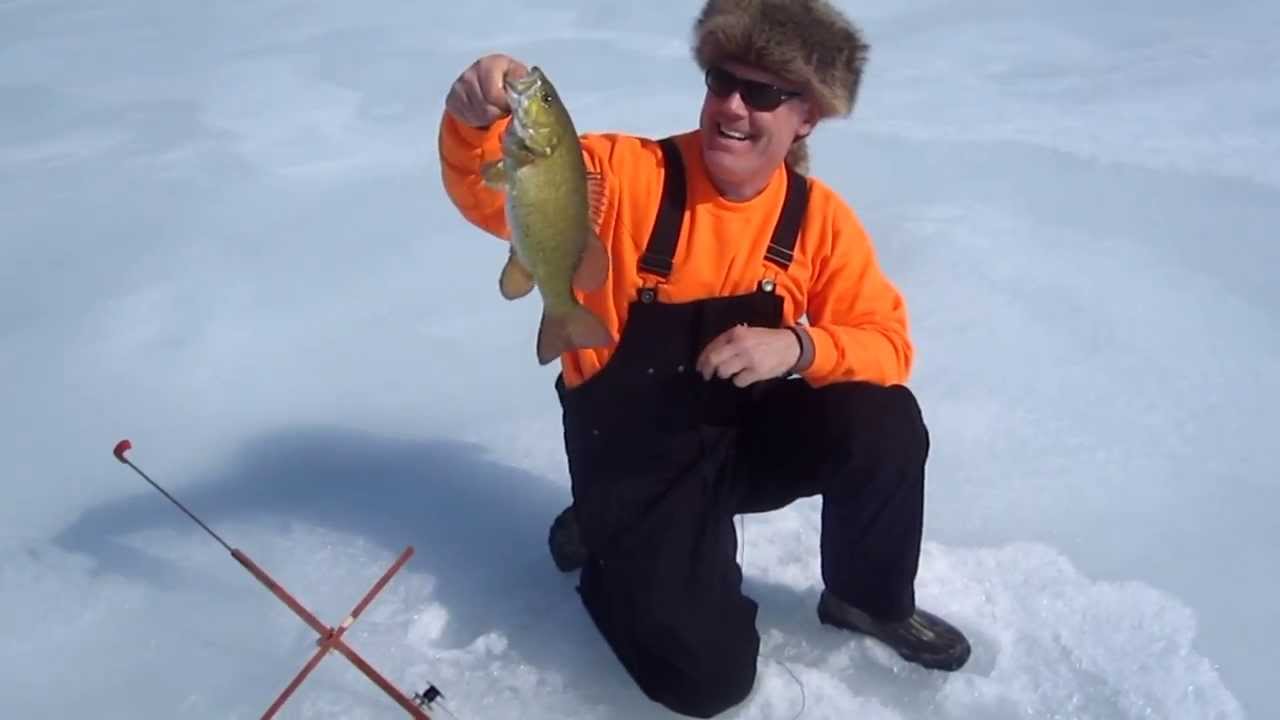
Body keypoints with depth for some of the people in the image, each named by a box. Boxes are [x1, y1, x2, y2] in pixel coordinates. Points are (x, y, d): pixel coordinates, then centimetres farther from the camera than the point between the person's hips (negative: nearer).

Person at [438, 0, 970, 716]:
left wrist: (798, 348, -27)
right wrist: (478, 120, -50)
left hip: (751, 434, 4)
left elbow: (887, 344, -7)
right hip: (635, 456, -3)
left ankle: (872, 601, 7)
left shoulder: (820, 217, -7)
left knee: (885, 422, -24)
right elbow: (494, 192, -27)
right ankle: (606, 543, 18)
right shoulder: (627, 174, -17)